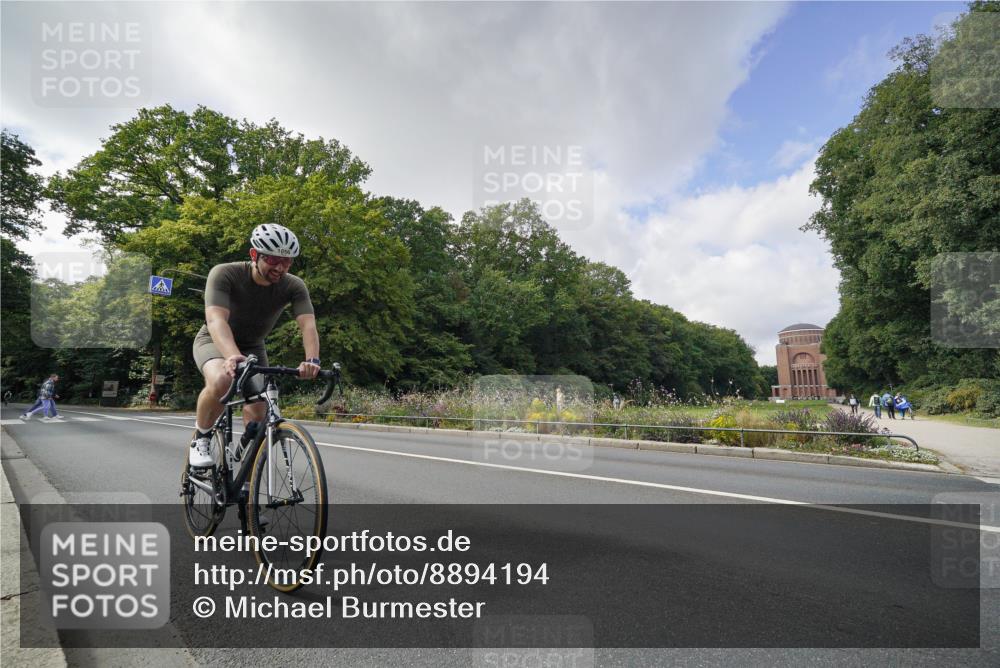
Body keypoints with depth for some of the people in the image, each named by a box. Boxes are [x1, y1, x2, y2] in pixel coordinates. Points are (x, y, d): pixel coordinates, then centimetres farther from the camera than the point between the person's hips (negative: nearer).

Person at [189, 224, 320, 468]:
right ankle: (200, 438, -8)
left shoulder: (294, 286, -21)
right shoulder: (225, 274, -28)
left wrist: (312, 360, -54)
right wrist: (233, 356, -61)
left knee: (257, 415, -7)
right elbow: (216, 319, -42)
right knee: (221, 381, -36)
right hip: (214, 342, -3)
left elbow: (308, 324, -34)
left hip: (253, 348, 3)